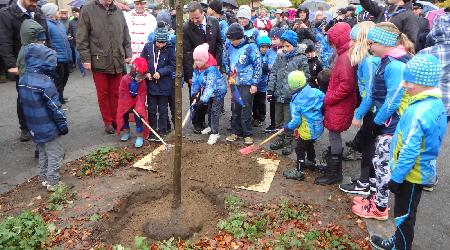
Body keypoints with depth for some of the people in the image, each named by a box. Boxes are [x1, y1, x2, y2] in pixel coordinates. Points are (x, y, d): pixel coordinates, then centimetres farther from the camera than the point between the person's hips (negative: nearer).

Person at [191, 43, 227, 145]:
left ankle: (214, 134, -5)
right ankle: (211, 127, 42)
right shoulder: (197, 68, -10)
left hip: (218, 90, -8)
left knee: (215, 111, -10)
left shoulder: (211, 69, -35)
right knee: (209, 109, 21)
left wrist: (203, 100, -47)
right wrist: (193, 93, -12)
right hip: (209, 91, 8)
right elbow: (195, 81, -1)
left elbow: (210, 86, -41)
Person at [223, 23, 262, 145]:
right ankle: (236, 132, 25)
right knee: (235, 108, 12)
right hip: (234, 83, 5)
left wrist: (254, 83, -11)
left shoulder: (250, 47, -12)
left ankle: (247, 134, 11)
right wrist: (229, 75, 10)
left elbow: (258, 65, -10)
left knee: (246, 109, -1)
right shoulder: (229, 46, 3)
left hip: (247, 83, -5)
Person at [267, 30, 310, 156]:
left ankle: (288, 142, 19)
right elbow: (273, 73, 10)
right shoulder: (280, 57, 7)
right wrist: (270, 89, 4)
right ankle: (280, 139, 30)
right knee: (278, 119, 15)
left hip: (291, 96, -5)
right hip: (278, 95, 5)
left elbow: (304, 78, -6)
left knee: (289, 121, 4)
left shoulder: (301, 58, -6)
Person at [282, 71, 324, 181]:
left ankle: (299, 171, 15)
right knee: (309, 144, 29)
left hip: (306, 131, -7)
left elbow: (296, 120, -19)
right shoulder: (316, 92, -8)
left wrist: (288, 127, -2)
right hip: (318, 127, 7)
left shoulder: (296, 100, -20)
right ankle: (311, 162, 49)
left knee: (300, 149, 8)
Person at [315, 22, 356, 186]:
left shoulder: (346, 57, -19)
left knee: (334, 136, -1)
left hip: (340, 106, -10)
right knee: (334, 136, 17)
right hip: (336, 104, 10)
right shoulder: (344, 55, 13)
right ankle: (334, 169, 30)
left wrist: (328, 99, -16)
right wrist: (329, 98, 11)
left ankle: (334, 173, 11)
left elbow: (346, 85, -25)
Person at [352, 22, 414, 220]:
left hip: (390, 125, -9)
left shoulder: (395, 65, -23)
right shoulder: (389, 61, 7)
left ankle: (380, 208, 21)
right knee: (379, 162, 19)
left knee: (382, 164, 4)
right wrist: (377, 120, 11)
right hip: (385, 123, 9)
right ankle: (378, 198, 36)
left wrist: (378, 121, -12)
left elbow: (393, 101, -24)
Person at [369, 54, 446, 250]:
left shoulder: (418, 112, -30)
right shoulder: (437, 104, 0)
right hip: (424, 170, 9)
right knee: (405, 212, 24)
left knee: (404, 214, 11)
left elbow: (409, 152, -27)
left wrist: (396, 178, -17)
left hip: (411, 174, -9)